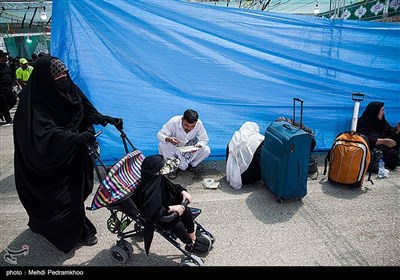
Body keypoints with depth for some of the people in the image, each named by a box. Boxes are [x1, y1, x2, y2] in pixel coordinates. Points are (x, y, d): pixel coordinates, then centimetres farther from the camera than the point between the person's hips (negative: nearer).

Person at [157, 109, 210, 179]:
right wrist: (169, 139, -48)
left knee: (206, 150, -24)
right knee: (162, 145, -32)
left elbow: (204, 139, -17)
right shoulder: (174, 121, -29)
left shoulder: (199, 124, -25)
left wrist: (198, 146, -40)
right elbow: (160, 135, -26)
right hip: (175, 149, -1)